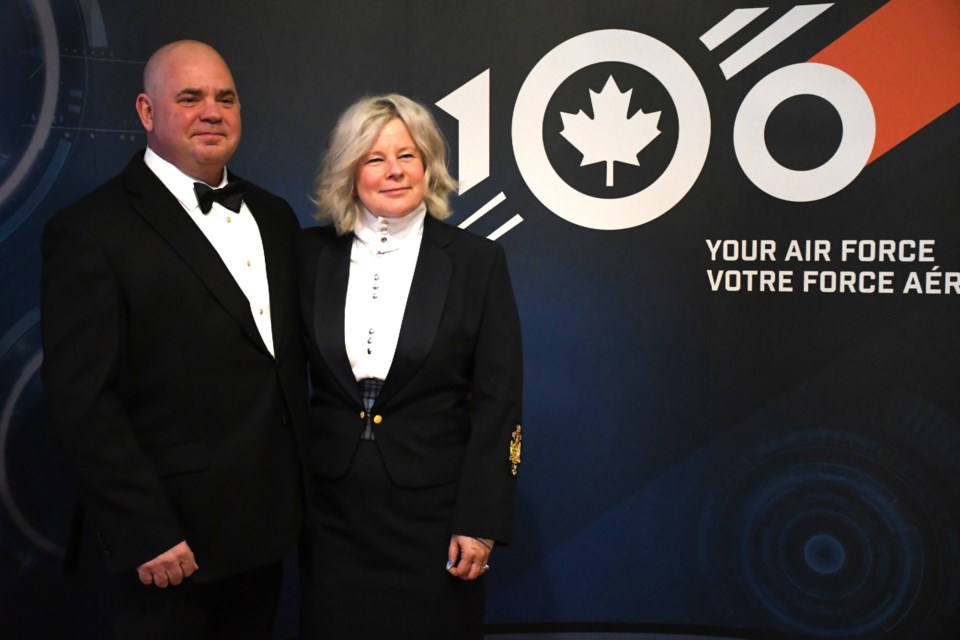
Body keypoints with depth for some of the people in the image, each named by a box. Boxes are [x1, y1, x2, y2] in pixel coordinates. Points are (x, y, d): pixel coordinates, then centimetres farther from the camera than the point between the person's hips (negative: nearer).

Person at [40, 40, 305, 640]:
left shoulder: (274, 216, 9)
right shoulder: (90, 230, -11)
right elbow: (83, 397, -15)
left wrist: (305, 487, 9)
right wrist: (146, 534, -17)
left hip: (268, 520, 6)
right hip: (170, 537, -6)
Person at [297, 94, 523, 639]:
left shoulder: (477, 261, -4)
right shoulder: (312, 254, 2)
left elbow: (498, 404, -5)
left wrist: (480, 522, -8)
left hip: (433, 506, -2)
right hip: (333, 507, 2)